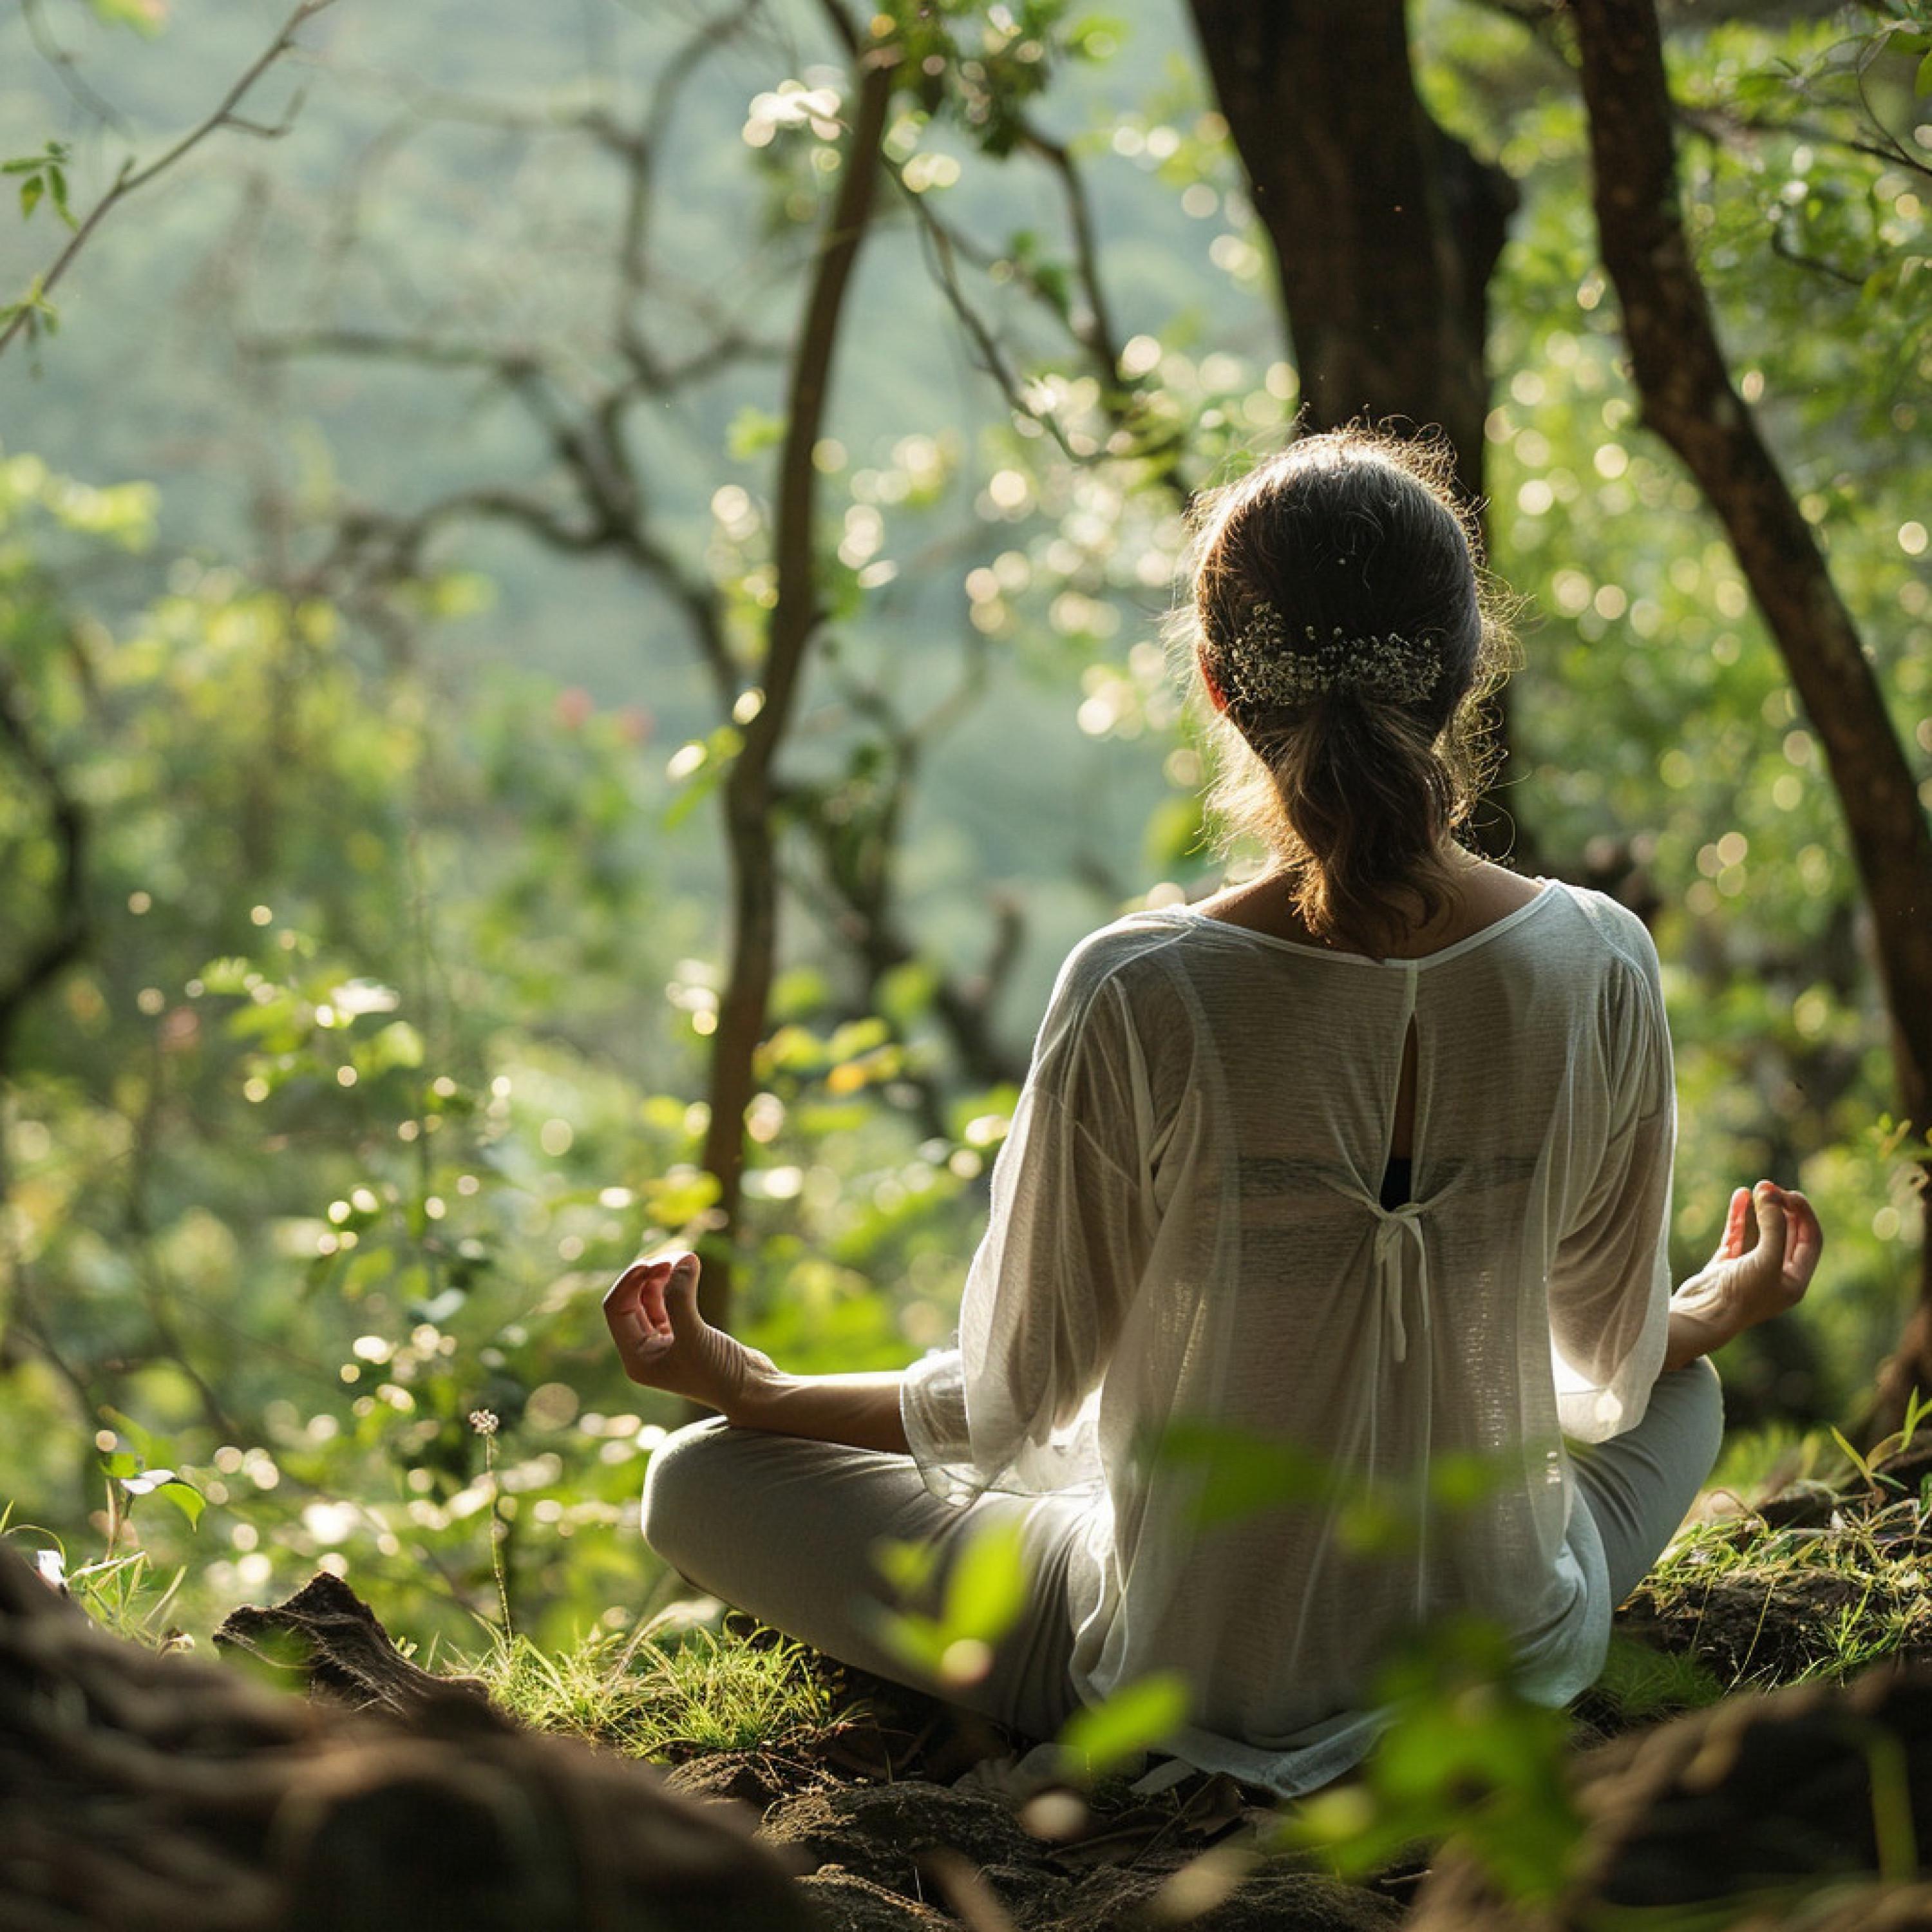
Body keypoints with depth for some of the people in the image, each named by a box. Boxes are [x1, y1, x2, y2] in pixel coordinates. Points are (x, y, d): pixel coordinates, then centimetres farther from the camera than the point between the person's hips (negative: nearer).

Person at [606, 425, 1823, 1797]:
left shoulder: (1142, 998, -25)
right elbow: (1614, 1367, 0)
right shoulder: (1598, 966, -15)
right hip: (1515, 1657, 3)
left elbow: (1014, 1406, -11)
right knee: (1684, 1388, 36)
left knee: (700, 1481, 14)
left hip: (1199, 1679, -3)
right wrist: (1726, 1309, 25)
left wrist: (745, 1386, 7)